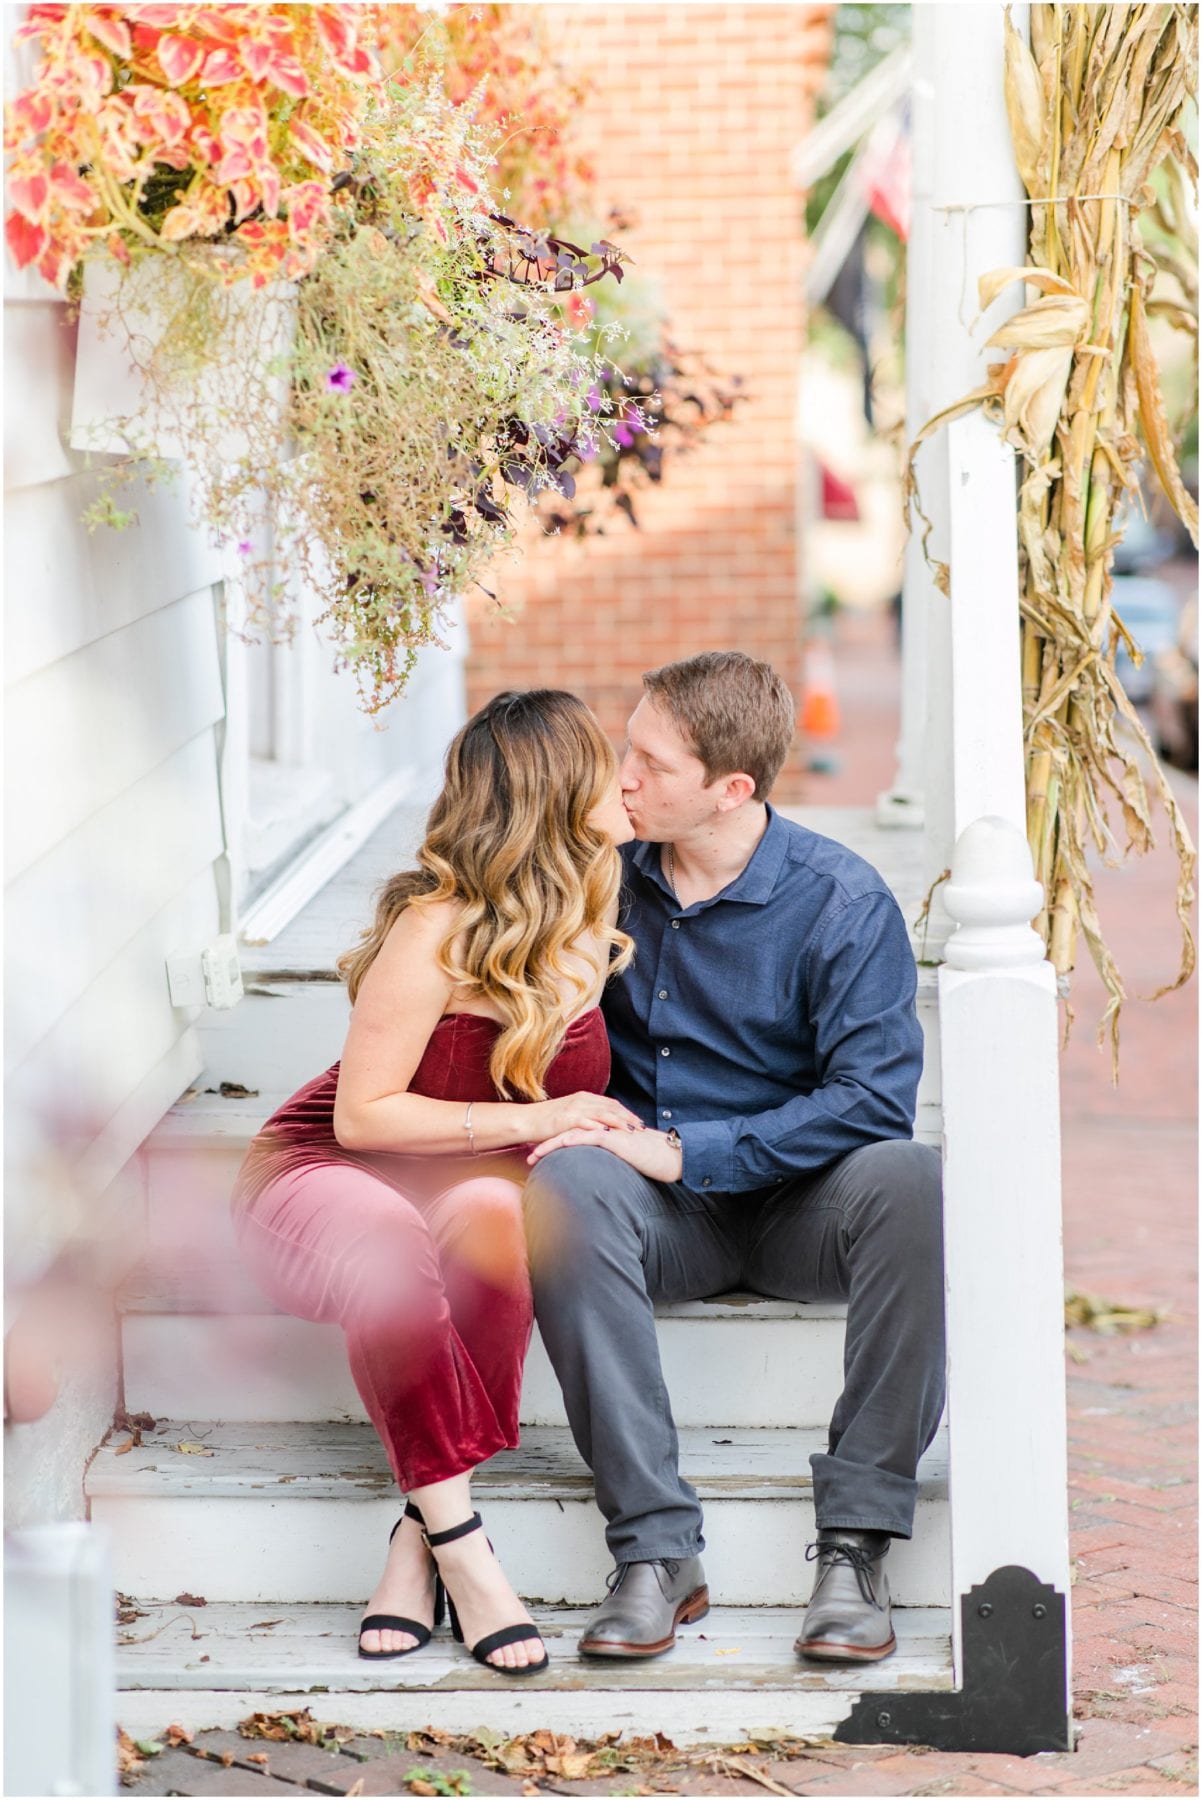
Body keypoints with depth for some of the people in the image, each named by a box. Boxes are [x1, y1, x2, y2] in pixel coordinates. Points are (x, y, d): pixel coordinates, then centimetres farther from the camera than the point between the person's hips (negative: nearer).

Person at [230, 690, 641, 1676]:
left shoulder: (593, 914, 2)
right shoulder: (439, 929, -19)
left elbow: (577, 1096, 18)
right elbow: (362, 1115, -17)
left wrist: (579, 1137, -5)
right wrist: (531, 1121, -23)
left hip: (474, 1178, 5)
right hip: (325, 1168, -5)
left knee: (489, 1216, -36)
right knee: (389, 1247, -42)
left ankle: (420, 1536, -30)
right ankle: (460, 1547, -35)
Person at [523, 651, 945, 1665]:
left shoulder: (841, 901, -9)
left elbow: (874, 1096, -17)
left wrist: (683, 1151, -22)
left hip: (797, 1202, -2)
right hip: (666, 1215, 2)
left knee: (910, 1182, -36)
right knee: (565, 1183, -33)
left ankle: (856, 1543, -31)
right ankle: (656, 1548, -36)